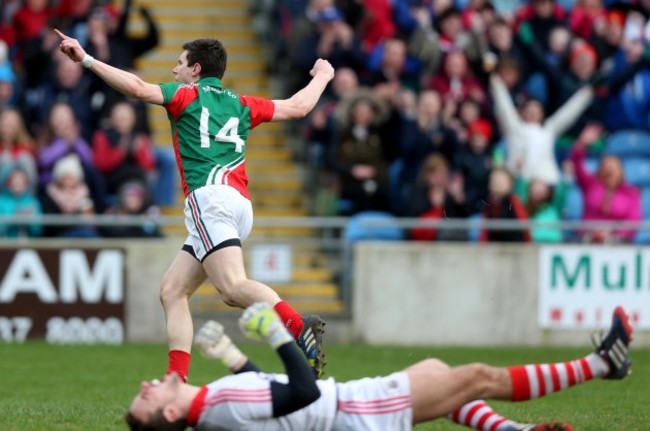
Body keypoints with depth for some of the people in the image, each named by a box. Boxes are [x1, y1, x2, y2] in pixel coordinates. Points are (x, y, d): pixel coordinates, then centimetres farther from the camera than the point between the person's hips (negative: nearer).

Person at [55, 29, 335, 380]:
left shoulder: (187, 96, 9)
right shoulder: (240, 105, 25)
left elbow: (138, 88, -7)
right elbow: (298, 107, 32)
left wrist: (86, 59, -5)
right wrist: (322, 75, 51)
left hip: (210, 196, -8)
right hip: (241, 203, 8)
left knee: (233, 286, -25)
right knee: (172, 290, 11)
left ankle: (301, 327, -45)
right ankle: (177, 380, 2)